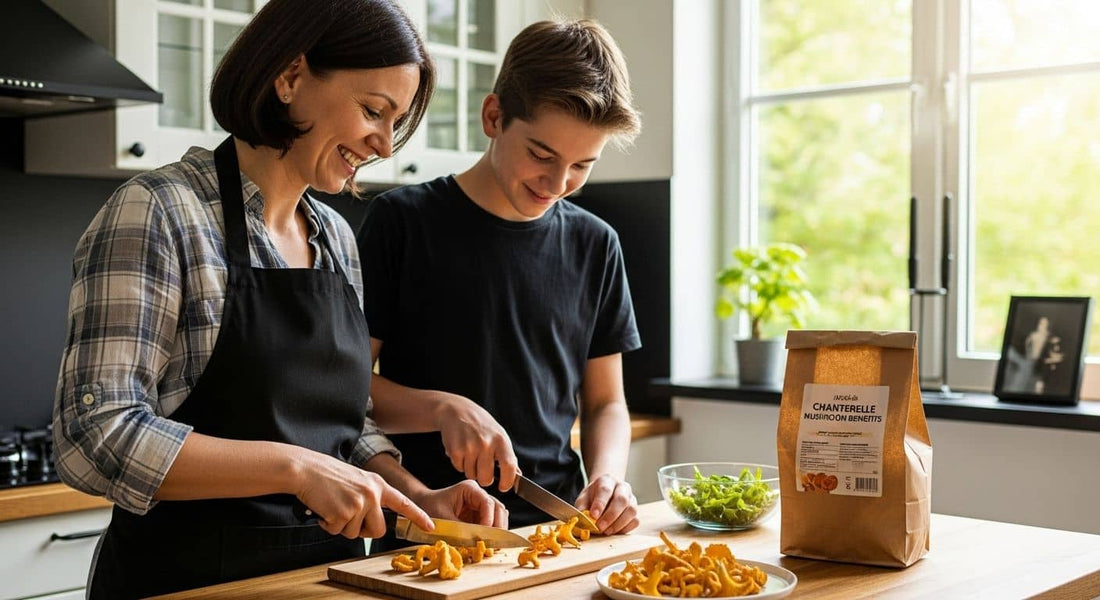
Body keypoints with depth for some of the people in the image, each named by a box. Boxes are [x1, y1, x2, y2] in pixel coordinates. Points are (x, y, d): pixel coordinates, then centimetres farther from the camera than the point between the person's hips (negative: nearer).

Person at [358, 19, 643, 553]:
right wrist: (444, 409, -19)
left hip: (556, 529, 4)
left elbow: (604, 403, 14)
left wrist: (607, 476, -6)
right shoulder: (402, 222, -4)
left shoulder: (594, 246, 9)